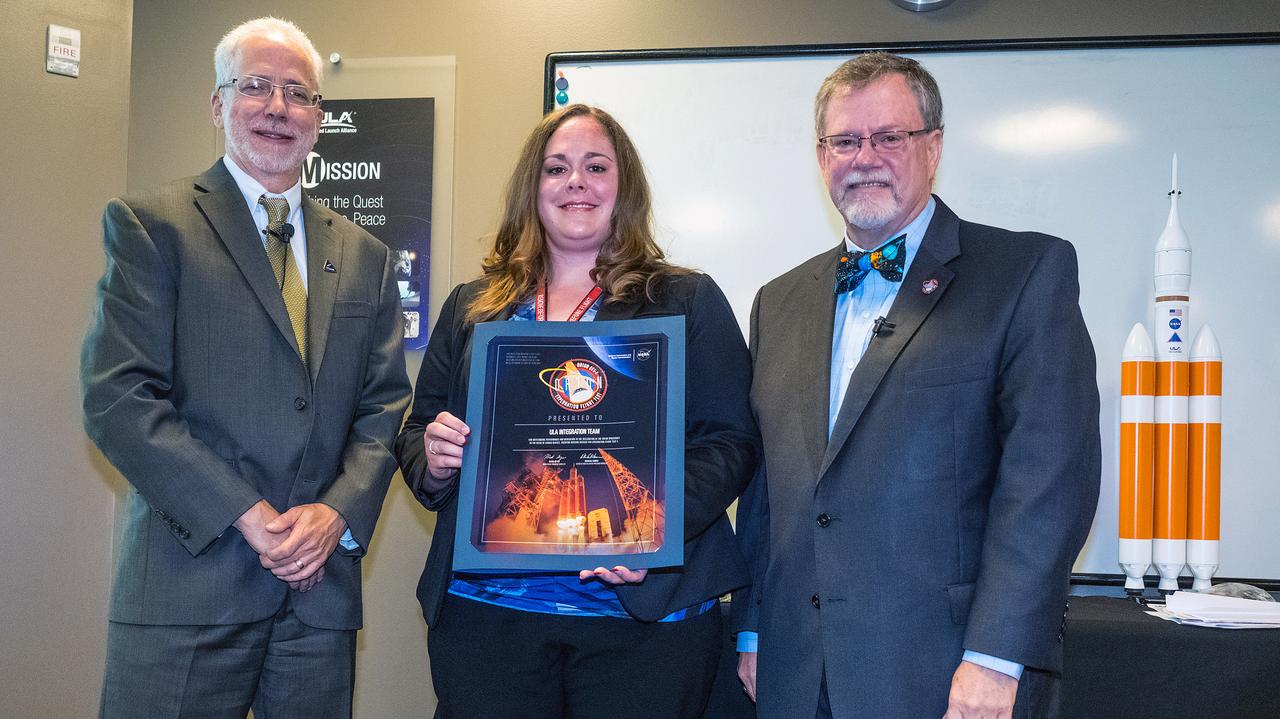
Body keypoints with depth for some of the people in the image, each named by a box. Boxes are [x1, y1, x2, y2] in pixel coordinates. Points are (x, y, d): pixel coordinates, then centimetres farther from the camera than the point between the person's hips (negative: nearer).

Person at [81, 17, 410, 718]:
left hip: (321, 586, 4)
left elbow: (384, 404, 10)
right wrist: (248, 516, -14)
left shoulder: (365, 256, 14)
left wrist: (339, 512, -7)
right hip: (187, 582, -3)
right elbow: (117, 397, -9)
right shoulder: (149, 224, 0)